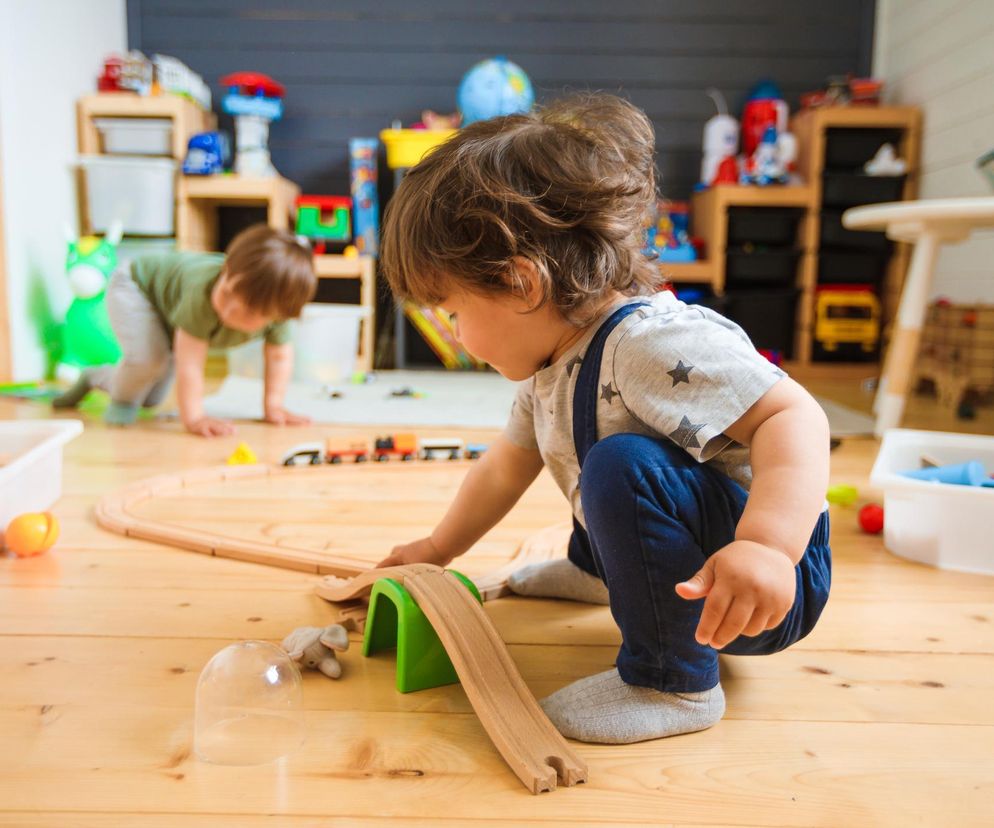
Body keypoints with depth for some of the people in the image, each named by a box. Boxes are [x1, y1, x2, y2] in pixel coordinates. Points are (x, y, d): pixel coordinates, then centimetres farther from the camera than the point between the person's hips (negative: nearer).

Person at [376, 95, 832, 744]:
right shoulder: (550, 366, 3)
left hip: (764, 591, -9)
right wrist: (439, 549, 24)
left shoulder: (653, 343, -29)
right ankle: (594, 571, 41)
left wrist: (767, 545, -51)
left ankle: (673, 682, -20)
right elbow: (508, 466, 16)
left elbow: (794, 416, -37)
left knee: (622, 464, -37)